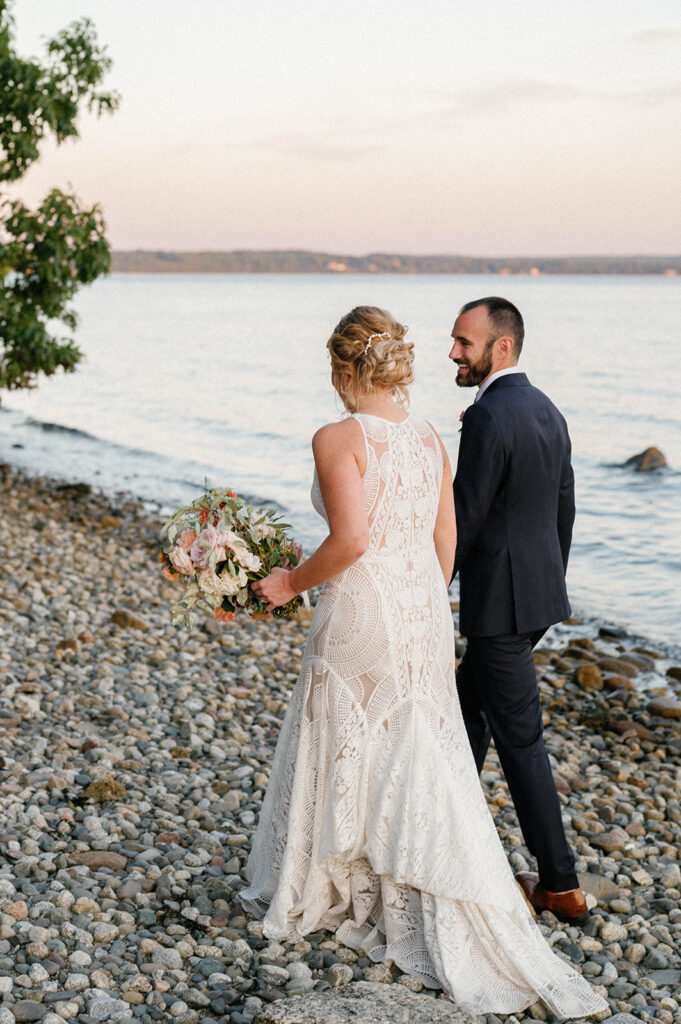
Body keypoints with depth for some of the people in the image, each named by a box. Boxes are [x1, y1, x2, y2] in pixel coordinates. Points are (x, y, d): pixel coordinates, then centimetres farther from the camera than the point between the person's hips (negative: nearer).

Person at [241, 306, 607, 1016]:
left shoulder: (338, 438, -14)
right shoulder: (428, 438, 7)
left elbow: (350, 540, -23)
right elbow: (445, 539, 10)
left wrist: (292, 583, -8)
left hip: (361, 612, -6)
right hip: (425, 611, 6)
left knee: (343, 753, 10)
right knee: (425, 763, 12)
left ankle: (316, 897, 27)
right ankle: (452, 923, 14)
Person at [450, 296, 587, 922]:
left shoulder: (488, 417, -20)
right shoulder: (546, 410, 9)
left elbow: (463, 519, -19)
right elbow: (564, 509, 15)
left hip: (500, 601, -10)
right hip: (539, 591, 10)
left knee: (519, 736, -1)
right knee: (469, 705, 23)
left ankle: (561, 885, 6)